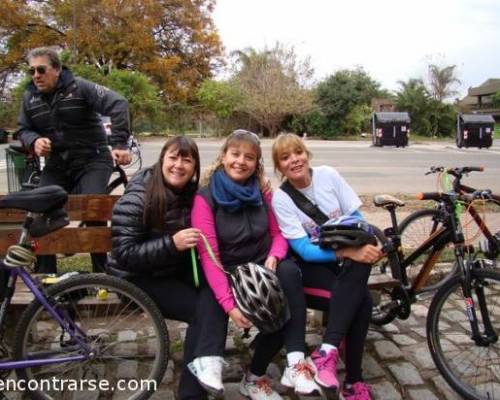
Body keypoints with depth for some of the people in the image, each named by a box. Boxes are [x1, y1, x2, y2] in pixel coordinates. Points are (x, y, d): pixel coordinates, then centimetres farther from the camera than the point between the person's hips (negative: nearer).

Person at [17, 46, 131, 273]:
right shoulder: (30, 97, 5)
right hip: (57, 164, 6)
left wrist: (119, 143, -31)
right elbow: (23, 129, 13)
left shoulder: (79, 87, -12)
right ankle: (45, 275, 11)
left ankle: (101, 274, -3)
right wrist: (34, 141, -12)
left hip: (92, 160, -5)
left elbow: (118, 105, -21)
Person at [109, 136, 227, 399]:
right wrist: (171, 243, -29)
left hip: (179, 271, 5)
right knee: (200, 310, -21)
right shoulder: (137, 199, -16)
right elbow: (124, 254, -19)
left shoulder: (193, 193, 1)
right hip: (140, 277, -5)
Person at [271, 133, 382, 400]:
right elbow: (305, 250, -19)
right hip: (313, 263, -3)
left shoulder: (328, 175, -5)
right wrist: (350, 252, -31)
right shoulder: (281, 199, -13)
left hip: (347, 257, 3)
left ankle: (327, 350, -33)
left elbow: (357, 217, -1)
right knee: (361, 299, -29)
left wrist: (369, 244, -21)